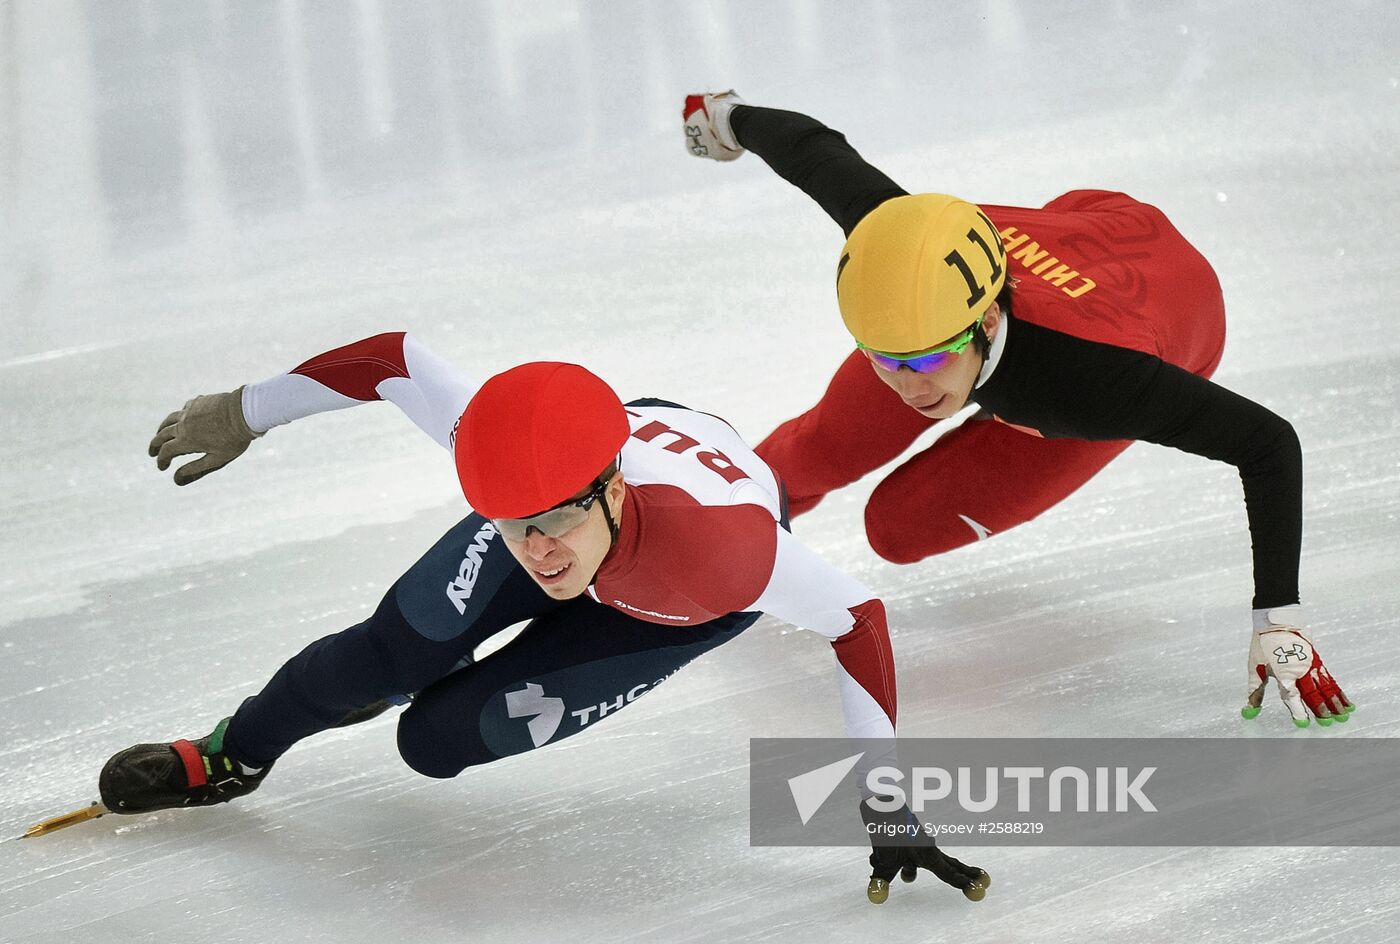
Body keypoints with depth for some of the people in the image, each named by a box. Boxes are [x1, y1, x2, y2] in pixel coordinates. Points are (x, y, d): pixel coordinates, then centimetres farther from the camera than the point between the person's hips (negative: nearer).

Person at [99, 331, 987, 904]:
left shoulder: (723, 549, -49)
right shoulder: (504, 442, -40)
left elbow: (857, 619, -36)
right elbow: (395, 356, -24)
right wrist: (242, 414, -12)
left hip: (680, 604, -2)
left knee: (438, 738, -11)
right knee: (390, 654, -13)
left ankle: (421, 679, 25)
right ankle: (234, 755, 17)